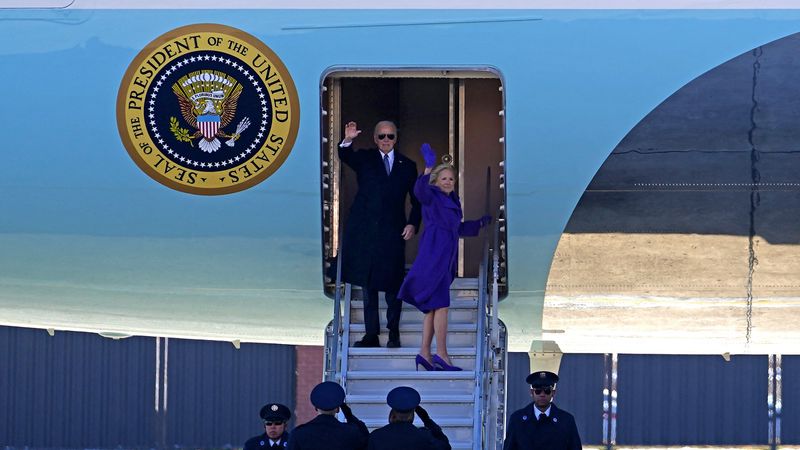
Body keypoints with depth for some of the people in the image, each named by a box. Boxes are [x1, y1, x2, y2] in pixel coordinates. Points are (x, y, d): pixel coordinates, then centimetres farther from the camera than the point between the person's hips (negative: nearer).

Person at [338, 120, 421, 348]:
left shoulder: (407, 166, 10)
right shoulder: (365, 159, 7)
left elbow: (417, 200, 13)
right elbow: (346, 157, -14)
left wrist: (413, 224, -2)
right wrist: (347, 141, -35)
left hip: (392, 233, 0)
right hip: (364, 229, 0)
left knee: (392, 284, 0)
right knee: (368, 284, 4)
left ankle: (394, 332, 9)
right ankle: (371, 334, 7)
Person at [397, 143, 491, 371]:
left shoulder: (452, 202, 21)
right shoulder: (432, 197, -3)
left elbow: (457, 229, 34)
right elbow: (419, 190, -27)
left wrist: (480, 223, 36)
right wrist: (428, 168, -36)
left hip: (445, 258, 9)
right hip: (434, 256, -9)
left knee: (433, 308, 7)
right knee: (440, 305, -13)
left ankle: (425, 353, 8)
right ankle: (441, 354, -14)